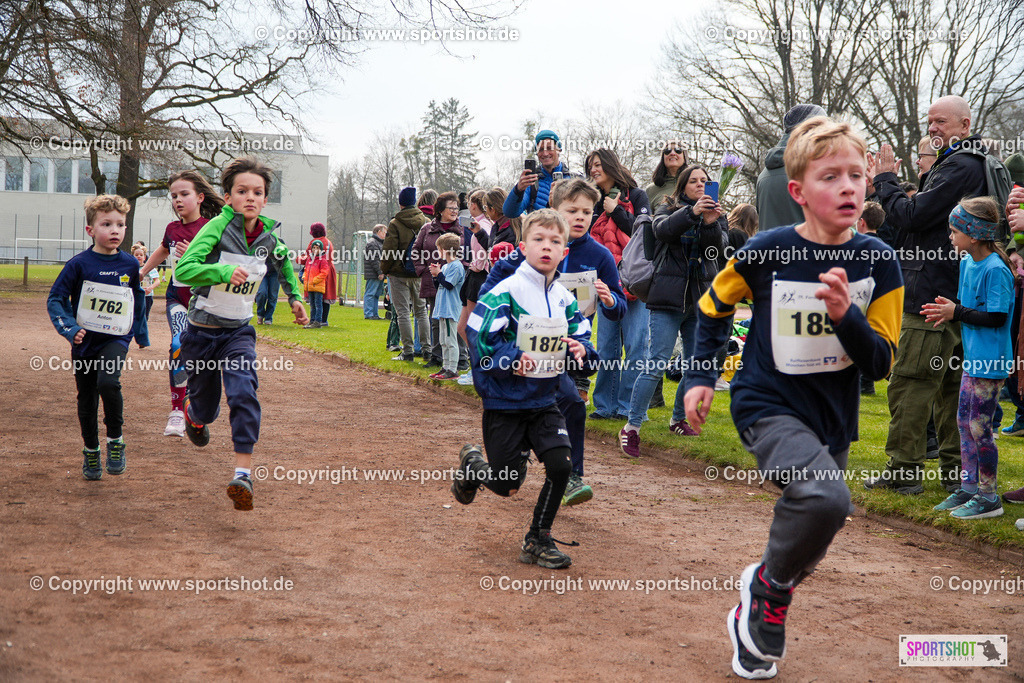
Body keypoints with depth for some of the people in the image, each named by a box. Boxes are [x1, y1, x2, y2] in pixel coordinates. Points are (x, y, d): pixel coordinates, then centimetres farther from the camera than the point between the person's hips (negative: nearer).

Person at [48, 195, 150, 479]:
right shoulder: (79, 264, -8)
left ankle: (116, 440, -6)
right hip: (85, 341, 0)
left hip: (116, 340, 0)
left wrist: (141, 333, 24)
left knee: (108, 382, -26)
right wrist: (69, 329, -19)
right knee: (86, 399, 8)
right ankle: (91, 451, 28)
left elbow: (138, 299, 18)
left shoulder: (130, 265, 1)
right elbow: (55, 299, -5)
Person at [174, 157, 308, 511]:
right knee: (206, 406, 12)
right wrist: (224, 271, -43)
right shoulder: (218, 227, -18)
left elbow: (284, 264, 23)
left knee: (244, 393, -22)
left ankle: (243, 472, -24)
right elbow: (183, 269, -30)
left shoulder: (269, 238, -3)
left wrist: (294, 296, 18)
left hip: (239, 331, 2)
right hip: (202, 331, -2)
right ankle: (192, 415, 51)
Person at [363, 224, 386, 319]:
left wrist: (382, 272, 17)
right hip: (373, 274, -10)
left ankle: (374, 314, 17)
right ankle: (368, 314, -8)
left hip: (379, 275, 10)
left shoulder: (380, 243, 22)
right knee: (370, 294, -8)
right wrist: (380, 272, -19)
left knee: (376, 294, 13)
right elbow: (374, 259, -18)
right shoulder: (372, 243, -12)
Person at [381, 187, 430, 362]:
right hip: (420, 275, 4)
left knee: (403, 313, -1)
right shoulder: (426, 222, 2)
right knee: (421, 311, 14)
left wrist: (384, 269, 3)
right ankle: (426, 347, 12)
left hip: (399, 275, -4)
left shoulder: (395, 224, -11)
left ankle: (408, 352, -2)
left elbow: (389, 251, -11)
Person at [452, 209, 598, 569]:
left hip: (544, 401, 5)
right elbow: (477, 340, -17)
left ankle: (538, 540, 12)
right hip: (504, 402, -5)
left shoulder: (565, 299, 5)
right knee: (508, 484, 1)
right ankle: (471, 462, 36)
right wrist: (511, 360, -27)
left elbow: (584, 342, 9)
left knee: (561, 466, -9)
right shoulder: (505, 292, -14)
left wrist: (581, 352, -13)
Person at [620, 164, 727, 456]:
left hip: (702, 301, 4)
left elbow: (719, 246, -6)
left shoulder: (716, 214, 13)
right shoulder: (669, 211, 7)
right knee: (655, 365, -11)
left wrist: (711, 224, -26)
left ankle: (678, 419, 29)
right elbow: (663, 230, -17)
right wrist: (692, 213, -31)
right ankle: (631, 427, -5)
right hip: (669, 300, -4)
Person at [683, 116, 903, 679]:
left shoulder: (878, 261, -7)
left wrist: (846, 315, -23)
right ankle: (769, 582, -3)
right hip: (768, 407, -4)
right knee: (825, 499, -30)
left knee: (808, 541, 16)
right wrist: (700, 376, 1)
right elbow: (713, 307, 6)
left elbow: (881, 364, -6)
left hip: (833, 421, 4)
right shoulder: (768, 252, -13)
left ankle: (759, 614, 43)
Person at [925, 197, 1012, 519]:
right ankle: (968, 488, 24)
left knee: (979, 427, -3)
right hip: (973, 357, 9)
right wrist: (947, 309, 0)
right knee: (964, 421, 14)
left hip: (991, 361, -9)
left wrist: (957, 312, -18)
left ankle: (988, 497, 8)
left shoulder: (996, 270, -19)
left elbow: (997, 318, -21)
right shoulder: (967, 263, 9)